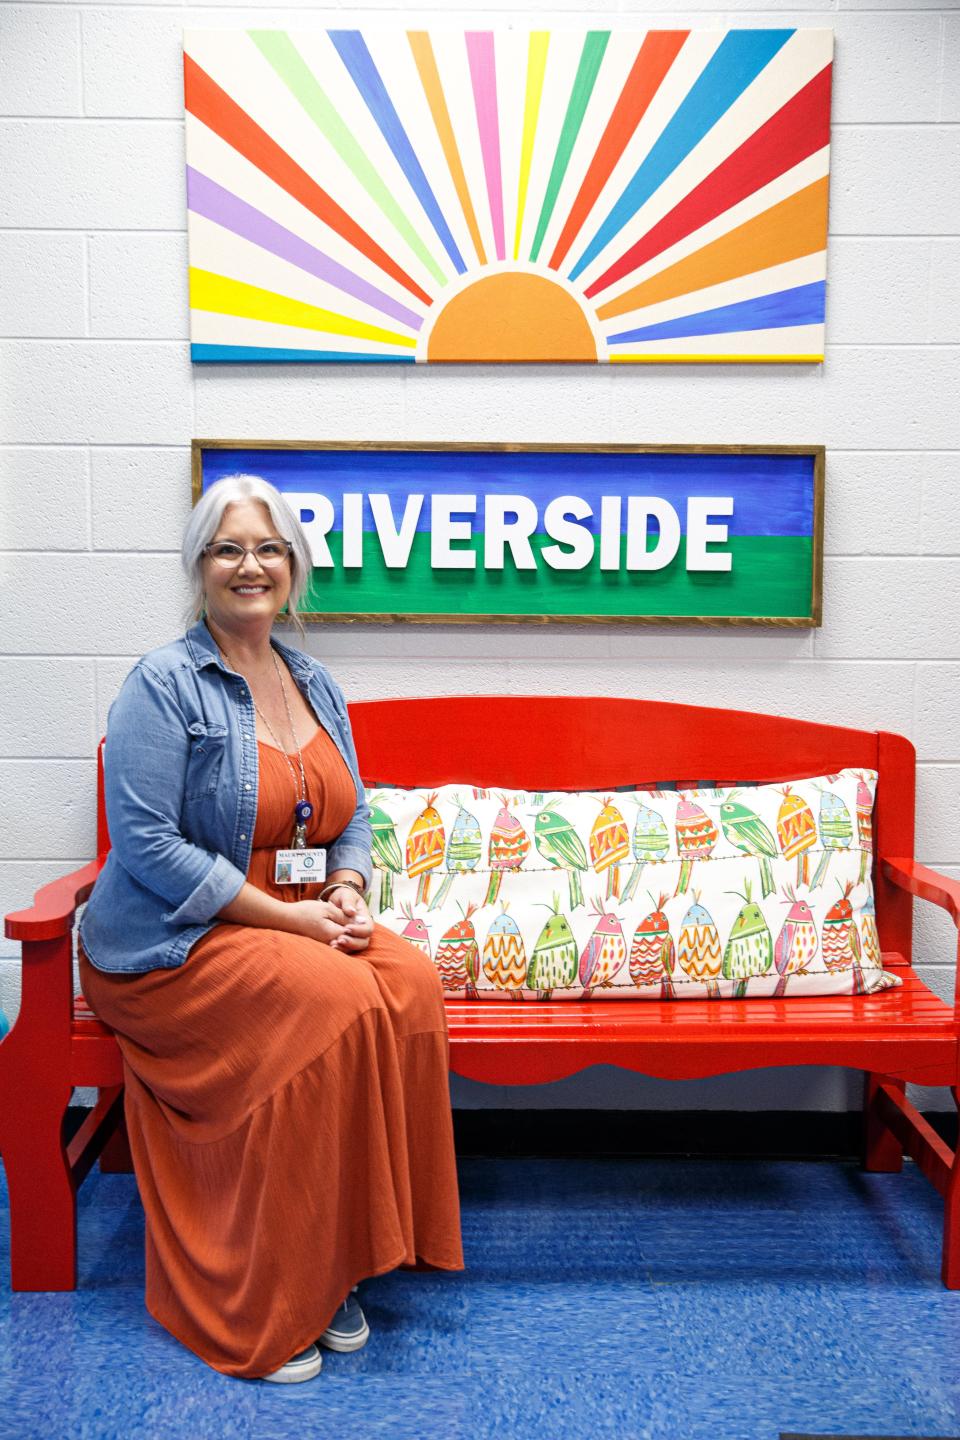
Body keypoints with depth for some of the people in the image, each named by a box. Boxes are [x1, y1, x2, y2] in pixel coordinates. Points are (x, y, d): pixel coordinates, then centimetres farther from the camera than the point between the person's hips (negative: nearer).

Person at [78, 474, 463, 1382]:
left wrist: (346, 891, -8)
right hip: (172, 943, -6)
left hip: (301, 924, 6)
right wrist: (286, 918, -20)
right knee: (337, 1000, -30)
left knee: (411, 982, -22)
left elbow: (351, 819, 15)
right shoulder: (164, 685, -9)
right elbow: (146, 844, -17)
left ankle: (334, 1266, -8)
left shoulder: (315, 685, 12)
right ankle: (263, 1306, -12)